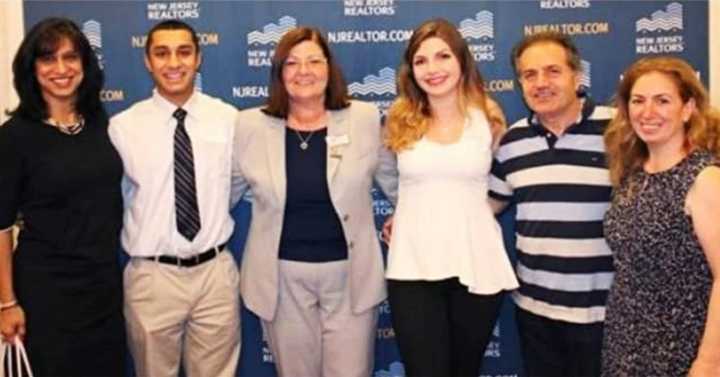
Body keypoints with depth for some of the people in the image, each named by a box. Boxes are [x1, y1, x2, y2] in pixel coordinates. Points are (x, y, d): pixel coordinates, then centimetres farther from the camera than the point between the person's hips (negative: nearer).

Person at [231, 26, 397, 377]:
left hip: (350, 276, 0)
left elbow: (397, 182, 9)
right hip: (283, 279, 1)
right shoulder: (250, 126, -2)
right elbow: (225, 192, 9)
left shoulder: (365, 118, -3)